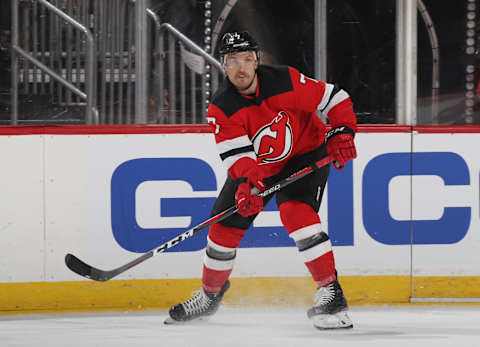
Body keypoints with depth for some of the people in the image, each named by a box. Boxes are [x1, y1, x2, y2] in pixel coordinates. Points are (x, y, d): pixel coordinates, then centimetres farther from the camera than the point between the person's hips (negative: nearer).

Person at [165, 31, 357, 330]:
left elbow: (335, 98, -13)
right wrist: (247, 183, -47)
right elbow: (237, 155, -28)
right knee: (225, 225, 2)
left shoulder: (286, 81, -23)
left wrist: (342, 132, -26)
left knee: (295, 211, -29)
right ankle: (211, 294, 27)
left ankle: (331, 291, -26)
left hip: (306, 156, -4)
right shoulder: (221, 109, -19)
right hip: (257, 167, 4)